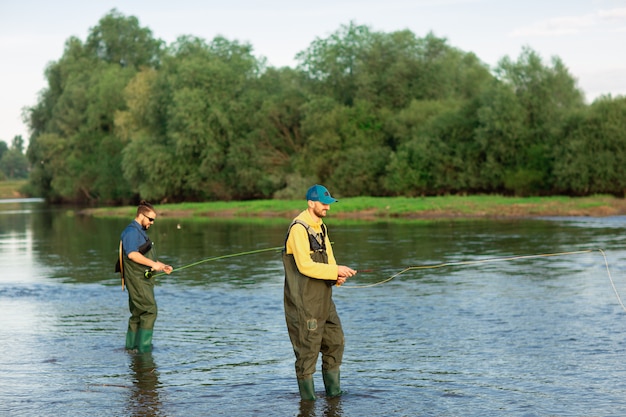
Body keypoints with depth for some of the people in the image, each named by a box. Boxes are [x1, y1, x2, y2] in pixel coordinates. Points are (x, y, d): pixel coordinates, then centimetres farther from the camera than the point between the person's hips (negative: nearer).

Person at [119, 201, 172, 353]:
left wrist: (162, 266, 17)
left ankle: (131, 346, 17)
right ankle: (143, 346, -13)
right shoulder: (131, 231, -12)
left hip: (143, 279, 10)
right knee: (150, 310, -14)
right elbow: (132, 254, -26)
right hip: (137, 279, -10)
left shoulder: (141, 232, 22)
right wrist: (153, 264, -26)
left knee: (138, 314, 12)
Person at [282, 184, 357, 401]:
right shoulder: (299, 228, -15)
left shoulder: (320, 227, 14)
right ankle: (308, 398, 7)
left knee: (335, 342, 13)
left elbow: (329, 259, 15)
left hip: (323, 300, 9)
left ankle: (334, 392, 22)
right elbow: (305, 265, -24)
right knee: (308, 350, -3)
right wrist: (336, 271, -21)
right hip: (304, 303, -9)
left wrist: (337, 276, -6)